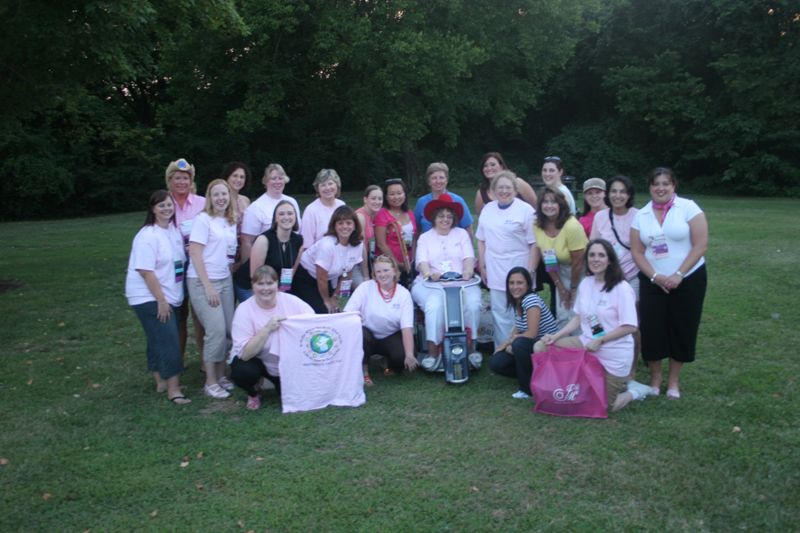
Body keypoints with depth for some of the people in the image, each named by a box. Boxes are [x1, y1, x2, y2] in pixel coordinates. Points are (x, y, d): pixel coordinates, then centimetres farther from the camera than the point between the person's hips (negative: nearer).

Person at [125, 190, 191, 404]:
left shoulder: (174, 230, 6)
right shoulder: (147, 236, -17)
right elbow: (146, 271, -20)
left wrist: (167, 298, 7)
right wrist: (161, 300, -18)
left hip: (170, 296, 7)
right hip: (150, 298, -7)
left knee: (160, 340, 17)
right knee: (169, 342, -10)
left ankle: (162, 381, 28)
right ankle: (173, 389, -5)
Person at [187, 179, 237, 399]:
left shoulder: (231, 222, 11)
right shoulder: (203, 219, -8)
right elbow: (195, 253, -13)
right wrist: (208, 286, -15)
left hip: (225, 280, 6)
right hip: (202, 281, -6)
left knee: (228, 330, 2)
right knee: (216, 330, -10)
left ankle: (221, 375, 17)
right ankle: (210, 382, 3)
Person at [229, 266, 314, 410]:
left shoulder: (291, 301, -15)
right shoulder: (244, 310, -21)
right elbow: (245, 354, -28)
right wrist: (267, 329, -38)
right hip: (253, 360, -2)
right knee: (243, 372, -34)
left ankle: (277, 380, 21)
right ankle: (253, 393, 3)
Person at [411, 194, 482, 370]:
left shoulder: (462, 234, 17)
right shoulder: (425, 237, 14)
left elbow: (469, 258, 4)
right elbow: (422, 261, -2)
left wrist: (468, 271, -19)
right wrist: (429, 273, -24)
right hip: (430, 284, -1)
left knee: (472, 303, -29)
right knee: (435, 304, -34)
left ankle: (471, 346, -15)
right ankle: (433, 352, -28)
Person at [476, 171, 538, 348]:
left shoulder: (526, 210, -6)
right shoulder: (487, 209, 9)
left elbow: (535, 244, -7)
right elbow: (482, 240, 15)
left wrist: (530, 272, -12)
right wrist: (482, 267, 10)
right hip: (495, 274, 4)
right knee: (500, 316, 9)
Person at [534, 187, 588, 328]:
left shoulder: (572, 226, -27)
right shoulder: (538, 226, -10)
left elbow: (578, 262, -20)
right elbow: (547, 259, -2)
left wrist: (573, 289, -9)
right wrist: (560, 287, -1)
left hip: (581, 272, -5)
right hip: (562, 271, 5)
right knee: (562, 316, 6)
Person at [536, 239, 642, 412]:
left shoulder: (621, 288, -16)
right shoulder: (585, 283, 3)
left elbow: (630, 327, -17)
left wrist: (599, 340, -20)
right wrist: (555, 336, -4)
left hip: (614, 356, -6)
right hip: (586, 344, 6)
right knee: (540, 347, -8)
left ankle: (632, 393, 29)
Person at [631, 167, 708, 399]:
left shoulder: (688, 208, -6)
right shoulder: (641, 215, 3)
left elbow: (700, 245, -10)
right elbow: (637, 251, 1)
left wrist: (678, 275, -16)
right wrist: (655, 277, -13)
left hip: (688, 280, -2)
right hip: (652, 282, 2)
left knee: (681, 329, 5)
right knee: (652, 329, 0)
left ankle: (673, 380, 21)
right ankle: (655, 378, 18)